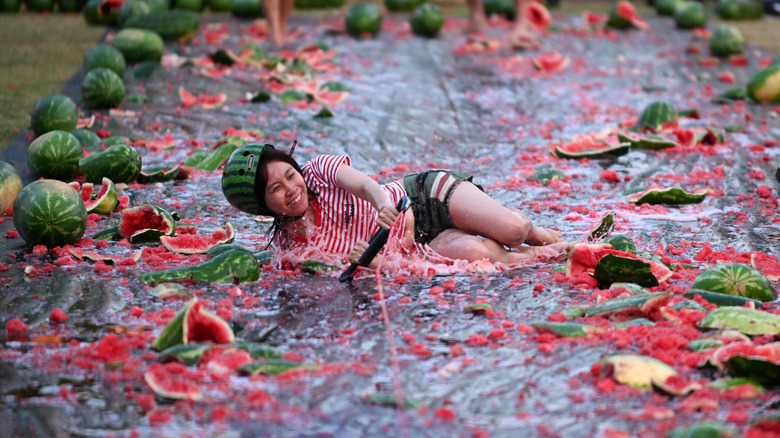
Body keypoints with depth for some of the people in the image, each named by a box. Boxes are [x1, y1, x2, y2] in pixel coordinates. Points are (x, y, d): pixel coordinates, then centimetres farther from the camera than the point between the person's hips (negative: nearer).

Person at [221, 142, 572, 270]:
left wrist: (383, 200, -51)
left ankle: (550, 240, 13)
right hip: (418, 246, 0)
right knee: (472, 251, -31)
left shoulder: (320, 169, -11)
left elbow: (365, 184, -28)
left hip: (425, 194, 0)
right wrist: (355, 258, -37)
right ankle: (527, 258, 0)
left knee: (512, 228, -22)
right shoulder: (287, 244, -9)